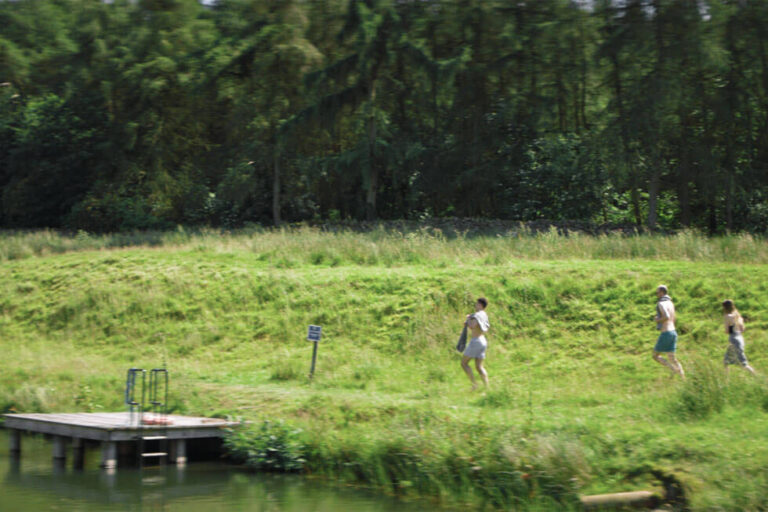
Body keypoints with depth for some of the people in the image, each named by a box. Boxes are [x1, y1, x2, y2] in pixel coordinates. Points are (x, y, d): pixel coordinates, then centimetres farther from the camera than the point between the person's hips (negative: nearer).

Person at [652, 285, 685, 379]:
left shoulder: (661, 303, -14)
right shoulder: (670, 303, 15)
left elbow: (667, 317, -29)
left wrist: (657, 320, -11)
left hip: (666, 333, -8)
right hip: (673, 332, 8)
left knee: (655, 356, 4)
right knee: (671, 358, 8)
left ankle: (674, 369, -10)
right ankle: (683, 378, -2)